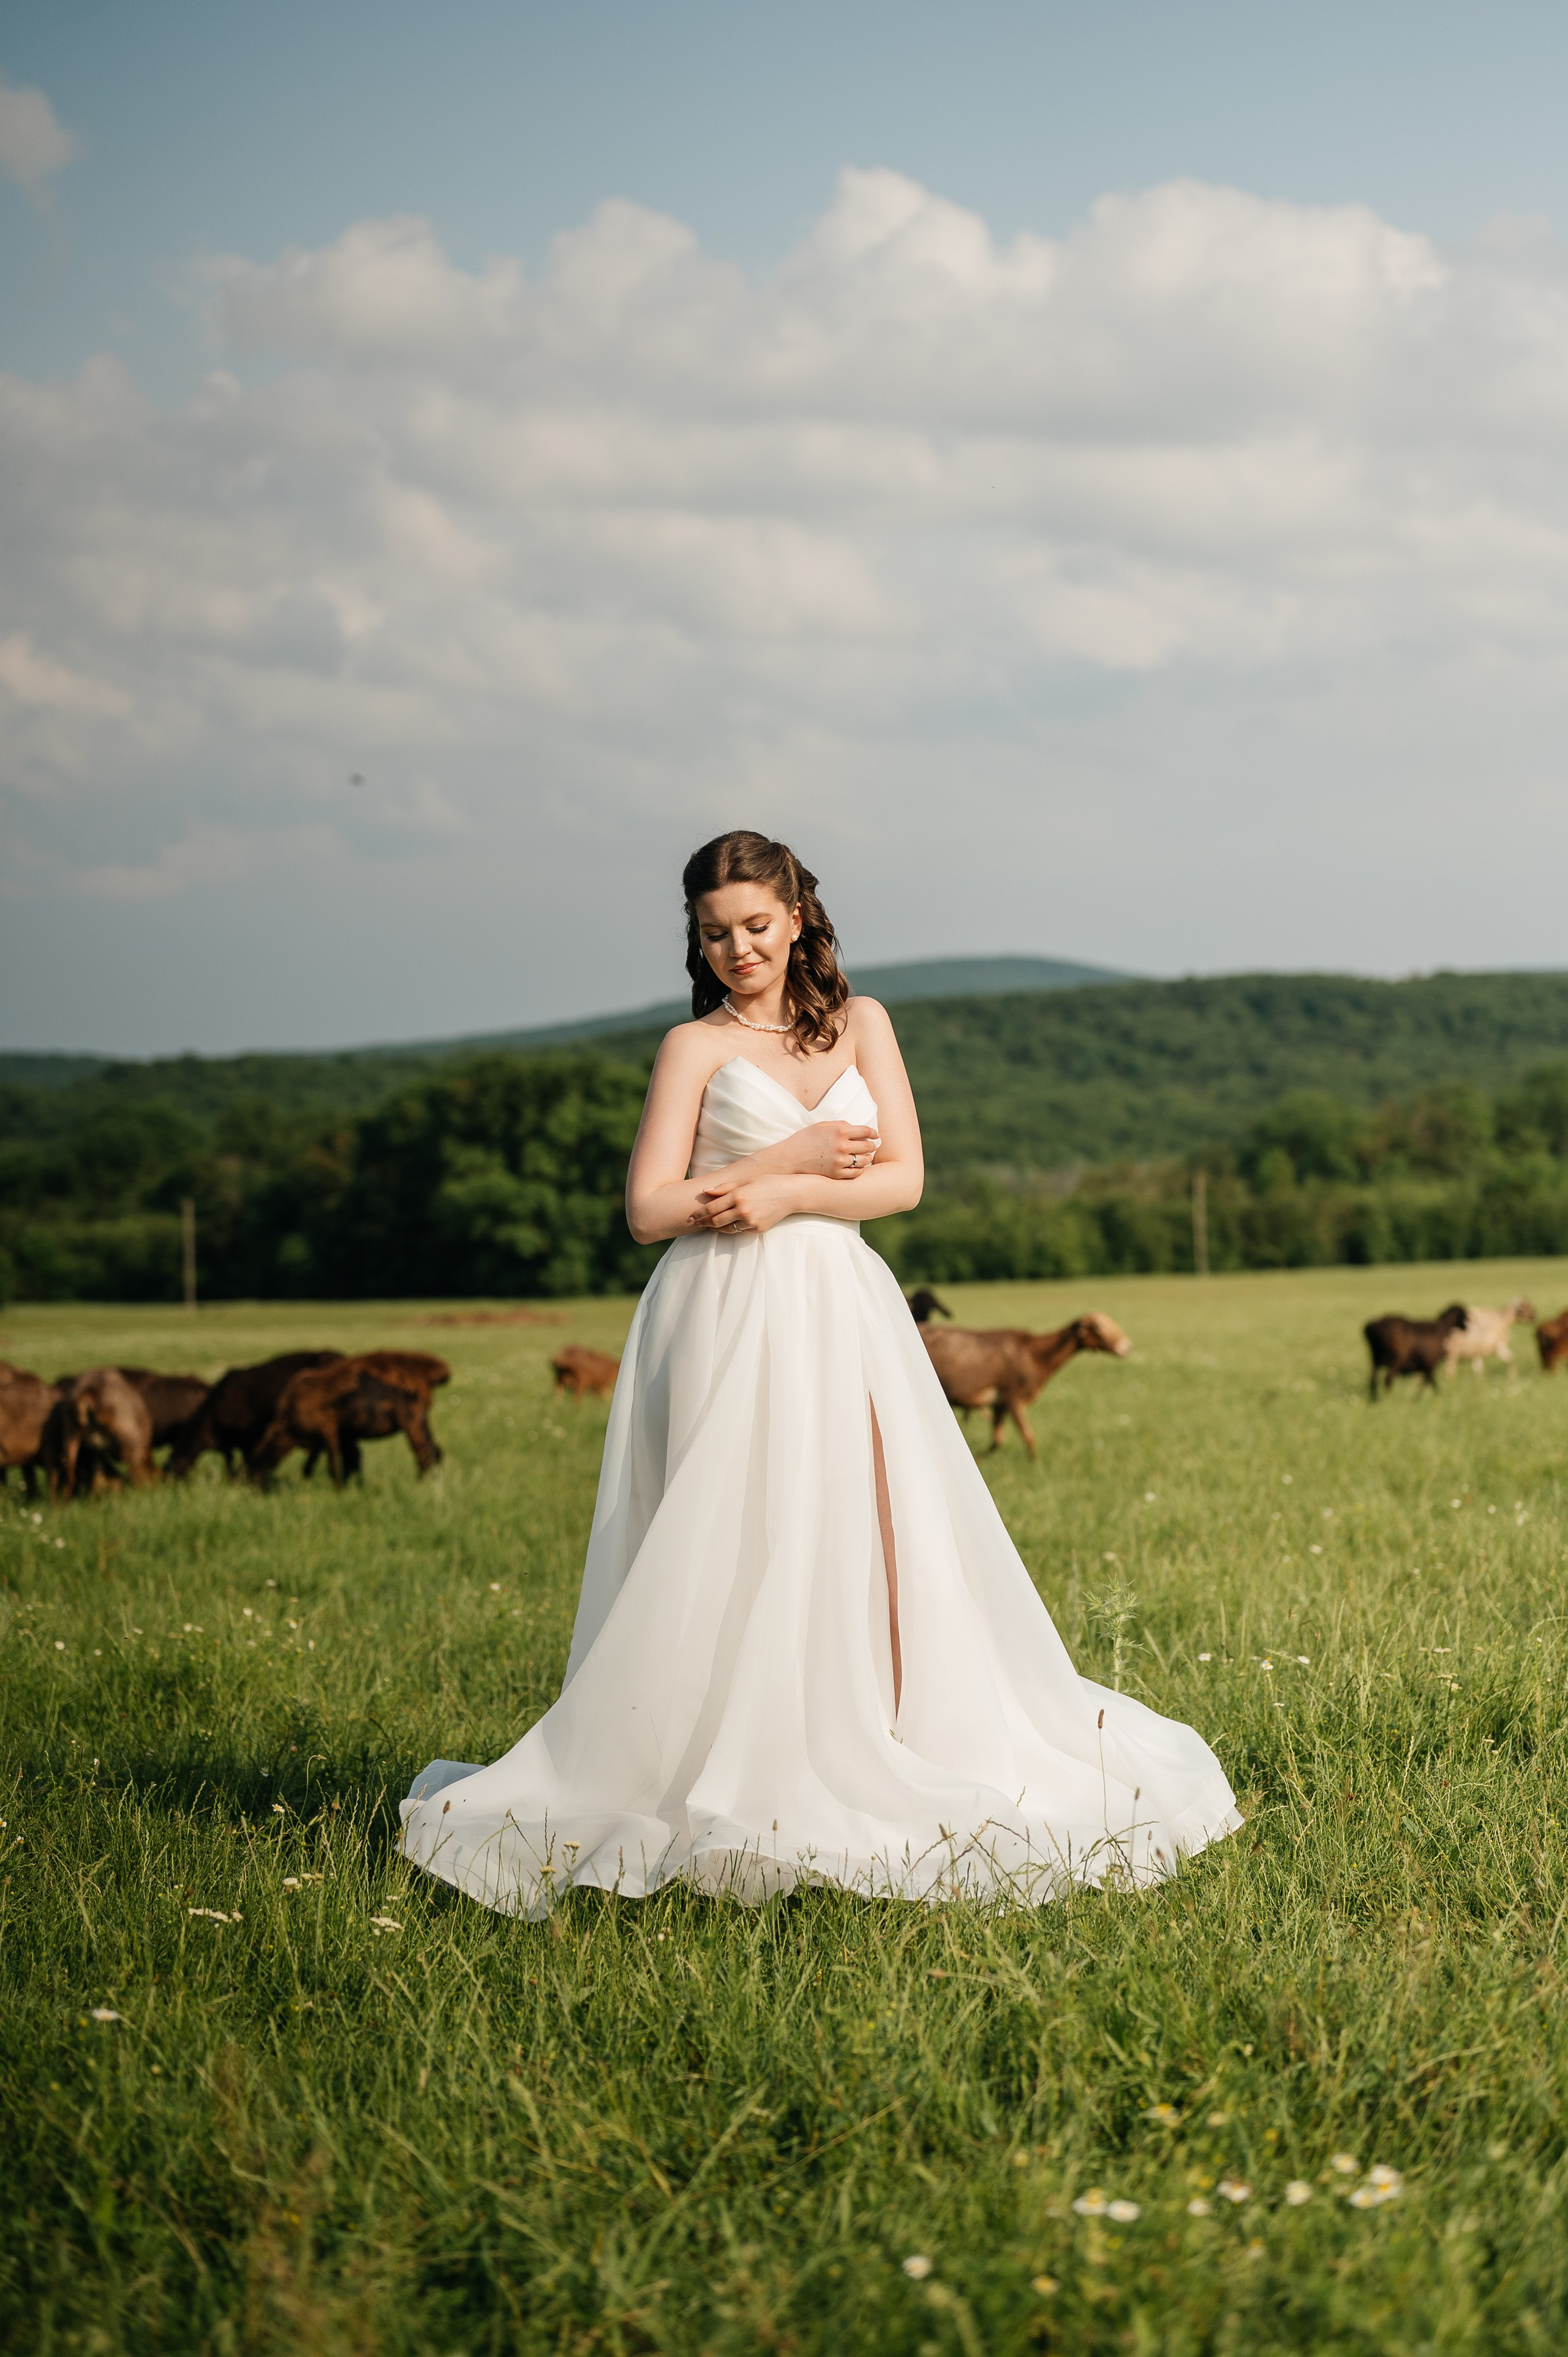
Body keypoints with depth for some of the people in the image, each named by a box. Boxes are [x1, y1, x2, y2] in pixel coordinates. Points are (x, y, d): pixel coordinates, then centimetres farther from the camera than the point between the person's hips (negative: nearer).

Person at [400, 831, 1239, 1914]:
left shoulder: (861, 1024, 13)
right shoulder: (695, 1046, 6)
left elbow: (903, 1178, 5)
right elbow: (650, 1209, -3)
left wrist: (780, 1195, -9)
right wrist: (797, 1155, -6)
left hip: (845, 1313, 3)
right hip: (730, 1322, -3)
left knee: (869, 1540, -4)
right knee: (742, 1551, -10)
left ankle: (877, 1770, 1)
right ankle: (739, 1789, -5)